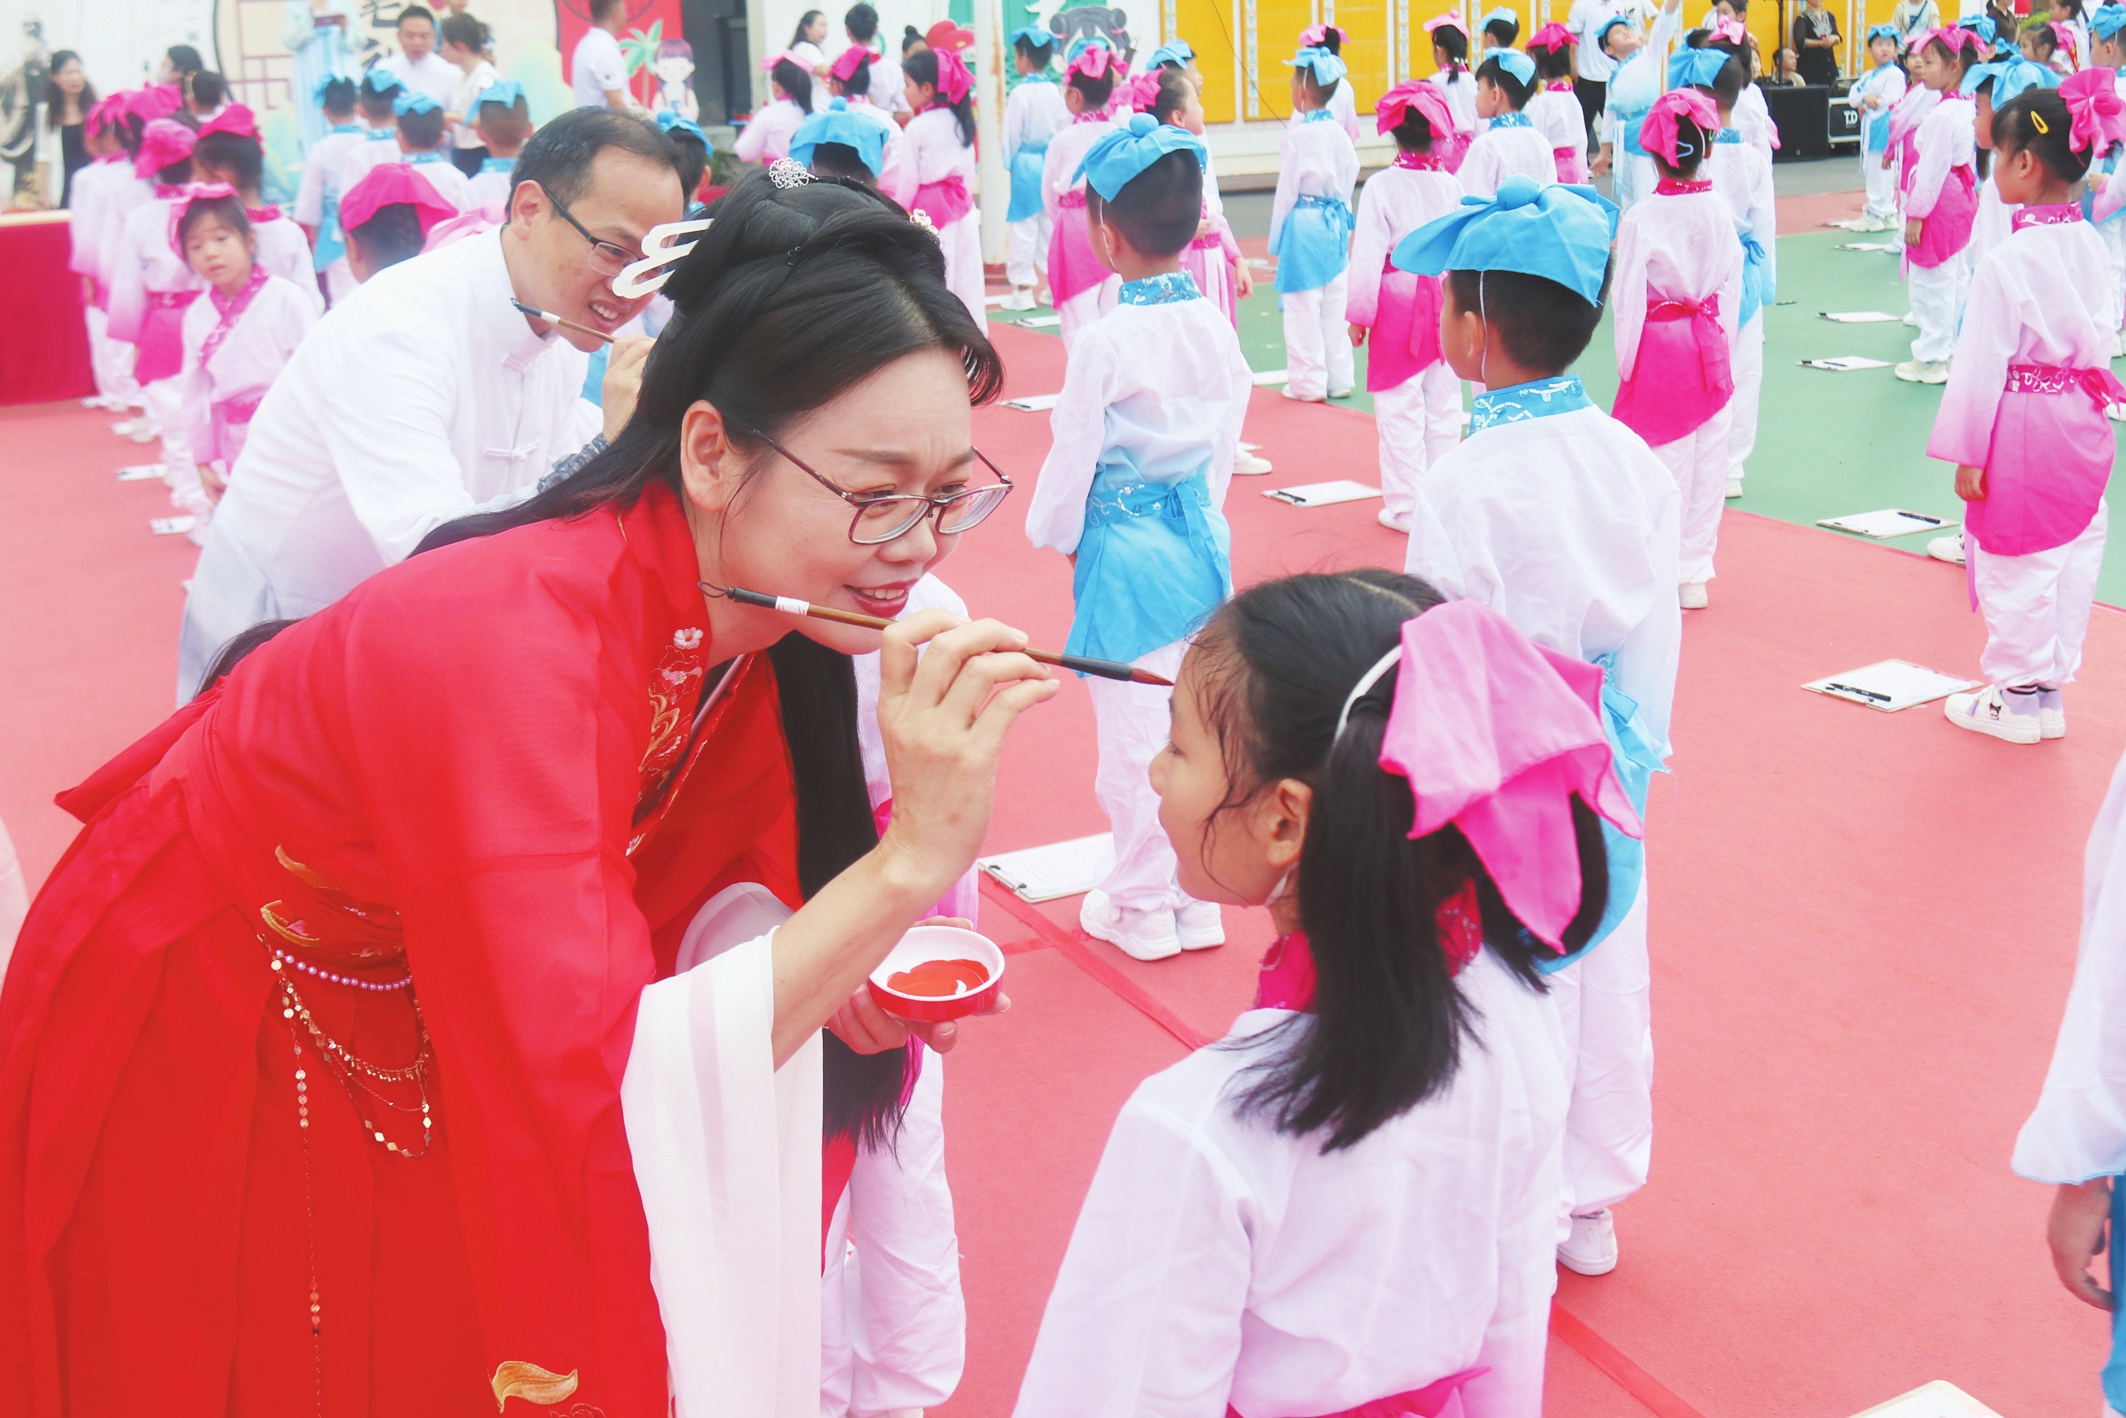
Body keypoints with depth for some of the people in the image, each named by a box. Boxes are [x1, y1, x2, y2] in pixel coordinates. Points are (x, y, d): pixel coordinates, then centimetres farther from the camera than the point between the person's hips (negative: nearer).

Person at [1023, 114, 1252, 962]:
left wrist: (1053, 534, 7)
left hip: (1126, 552, -6)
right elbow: (1225, 440, 10)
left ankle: (1143, 905, 19)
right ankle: (1199, 898, 26)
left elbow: (1073, 454, -10)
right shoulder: (1214, 328, 1)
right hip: (1203, 537, 6)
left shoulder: (1105, 341, -18)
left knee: (1134, 731, 6)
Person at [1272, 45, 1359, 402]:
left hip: (1303, 225, -6)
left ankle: (1309, 382, 5)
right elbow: (1350, 176, 10)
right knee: (1335, 304, 12)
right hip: (1336, 222, 6)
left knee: (1303, 307, 1)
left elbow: (1287, 189, -10)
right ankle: (1338, 378, 19)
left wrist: (1276, 240, -2)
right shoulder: (1339, 132, 4)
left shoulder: (1297, 135, -13)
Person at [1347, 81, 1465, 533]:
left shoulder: (1380, 187, -11)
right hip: (1443, 300, 4)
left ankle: (1406, 506, 5)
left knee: (1400, 410, 2)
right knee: (1444, 404, 12)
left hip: (1398, 300, -4)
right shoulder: (1452, 186, 0)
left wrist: (1358, 313, -5)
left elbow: (1367, 255, -12)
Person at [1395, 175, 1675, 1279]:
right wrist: (1636, 755, 18)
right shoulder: (1636, 465, -3)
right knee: (1606, 986, 19)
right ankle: (1591, 1205, 38)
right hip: (1609, 780, 6)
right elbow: (1655, 646, 5)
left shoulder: (1464, 486, -22)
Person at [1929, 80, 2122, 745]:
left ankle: (2018, 697, 16)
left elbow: (1983, 363, -17)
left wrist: (1966, 453, -11)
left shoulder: (2007, 261, -19)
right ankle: (2049, 687, 25)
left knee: (2015, 567, 5)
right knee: (2073, 556, 13)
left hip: (2021, 432, -7)